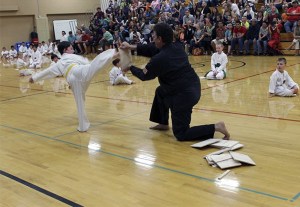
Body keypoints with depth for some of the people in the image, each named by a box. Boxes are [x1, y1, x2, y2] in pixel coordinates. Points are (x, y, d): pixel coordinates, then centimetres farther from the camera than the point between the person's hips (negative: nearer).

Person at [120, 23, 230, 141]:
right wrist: (133, 47, 16)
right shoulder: (177, 47, 3)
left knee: (181, 134, 2)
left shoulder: (159, 59, -20)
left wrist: (130, 68, 17)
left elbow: (145, 75, -1)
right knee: (160, 92, 29)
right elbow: (155, 49, 16)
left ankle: (216, 127, -8)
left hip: (183, 95, -9)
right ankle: (163, 123, 40)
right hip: (193, 89, 9)